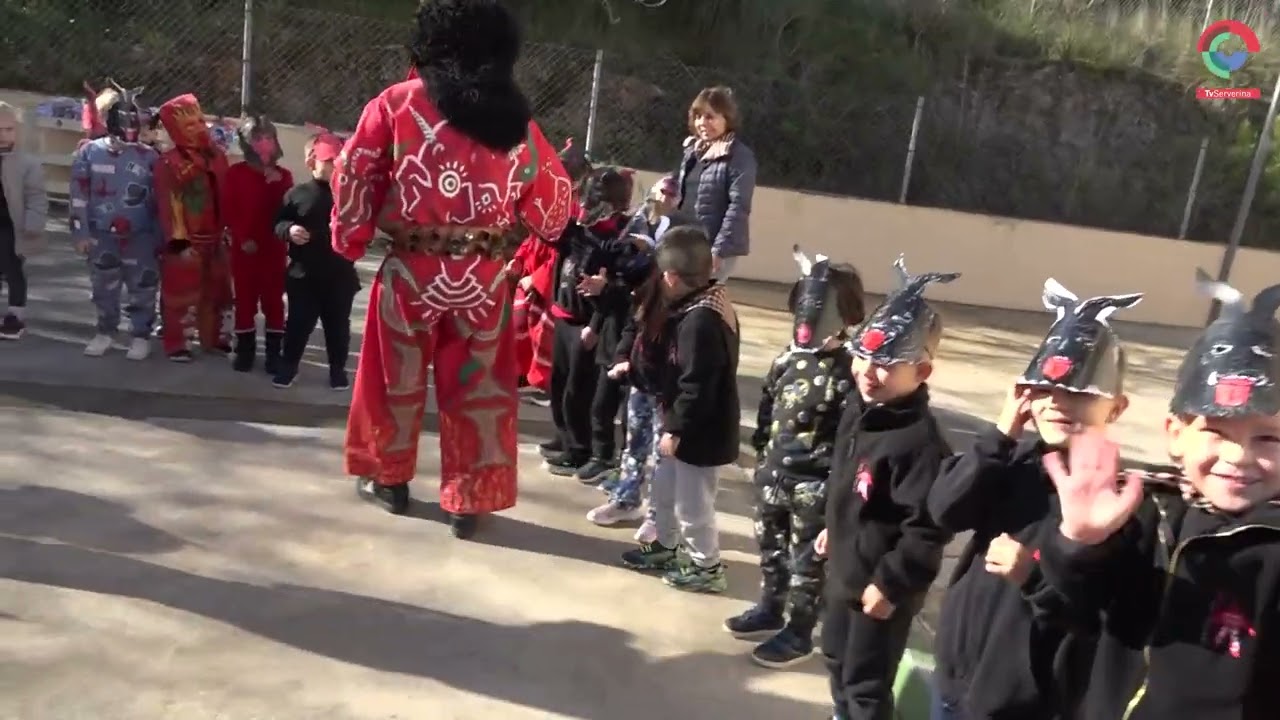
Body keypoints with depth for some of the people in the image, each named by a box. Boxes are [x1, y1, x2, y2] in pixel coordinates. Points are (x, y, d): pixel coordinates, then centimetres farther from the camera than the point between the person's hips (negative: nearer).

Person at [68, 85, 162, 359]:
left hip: (140, 237, -1)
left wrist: (160, 238, 2)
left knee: (142, 288, 2)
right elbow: (79, 196, 1)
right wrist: (80, 232, -3)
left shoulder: (149, 156, 1)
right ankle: (105, 333, 28)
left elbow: (159, 201, 4)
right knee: (103, 288, 12)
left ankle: (141, 336, 15)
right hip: (101, 236, 1)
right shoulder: (89, 152, 1)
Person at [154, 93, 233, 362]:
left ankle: (212, 338, 31)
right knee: (179, 293, 3)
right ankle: (175, 344, 13)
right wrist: (178, 241, -18)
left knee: (214, 291, 16)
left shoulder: (217, 155, 6)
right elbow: (168, 205, -14)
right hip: (185, 240, -6)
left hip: (214, 238, 6)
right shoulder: (169, 162, -11)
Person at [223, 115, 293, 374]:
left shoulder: (283, 175, 6)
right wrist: (242, 237, -13)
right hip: (244, 247, 0)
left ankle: (273, 352, 10)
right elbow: (228, 209, -2)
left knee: (273, 300, 4)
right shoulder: (235, 172, 3)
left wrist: (278, 184, -14)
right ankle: (244, 350, 16)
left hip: (274, 248, 1)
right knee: (245, 299, 6)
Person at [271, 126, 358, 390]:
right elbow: (278, 223, 3)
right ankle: (288, 366, 23)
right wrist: (288, 230, -17)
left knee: (338, 324, 10)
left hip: (340, 275, 1)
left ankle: (338, 368, 24)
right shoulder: (297, 194, -1)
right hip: (304, 274, -1)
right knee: (298, 323, 7)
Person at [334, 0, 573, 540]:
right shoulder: (517, 122, 3)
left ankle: (390, 479, 34)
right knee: (477, 387, 11)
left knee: (398, 377, 17)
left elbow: (353, 179, -3)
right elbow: (554, 203, 7)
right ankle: (469, 501, 19)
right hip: (484, 280, 1)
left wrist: (349, 243, 10)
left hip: (412, 272, -1)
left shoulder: (398, 103, -3)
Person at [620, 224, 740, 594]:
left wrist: (675, 428, -20)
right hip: (687, 424, 11)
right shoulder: (705, 306, 4)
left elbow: (696, 387, -28)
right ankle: (664, 546, 45)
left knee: (692, 502, 7)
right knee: (664, 488, 25)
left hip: (699, 431, -11)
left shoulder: (700, 321, -29)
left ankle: (707, 567, 26)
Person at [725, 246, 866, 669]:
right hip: (774, 475, 8)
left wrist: (832, 483, -21)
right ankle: (770, 609, 43)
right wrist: (763, 455, 16)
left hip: (813, 485, -7)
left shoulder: (847, 373, -19)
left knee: (806, 561, 8)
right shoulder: (788, 360, 3)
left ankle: (798, 632, 23)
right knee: (770, 547, 23)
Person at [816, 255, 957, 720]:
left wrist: (890, 585, -23)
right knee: (836, 656, 27)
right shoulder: (858, 411, -2)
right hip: (845, 569, 9)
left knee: (866, 683, 9)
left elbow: (929, 529, -29)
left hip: (883, 586, -9)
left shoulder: (919, 442, -30)